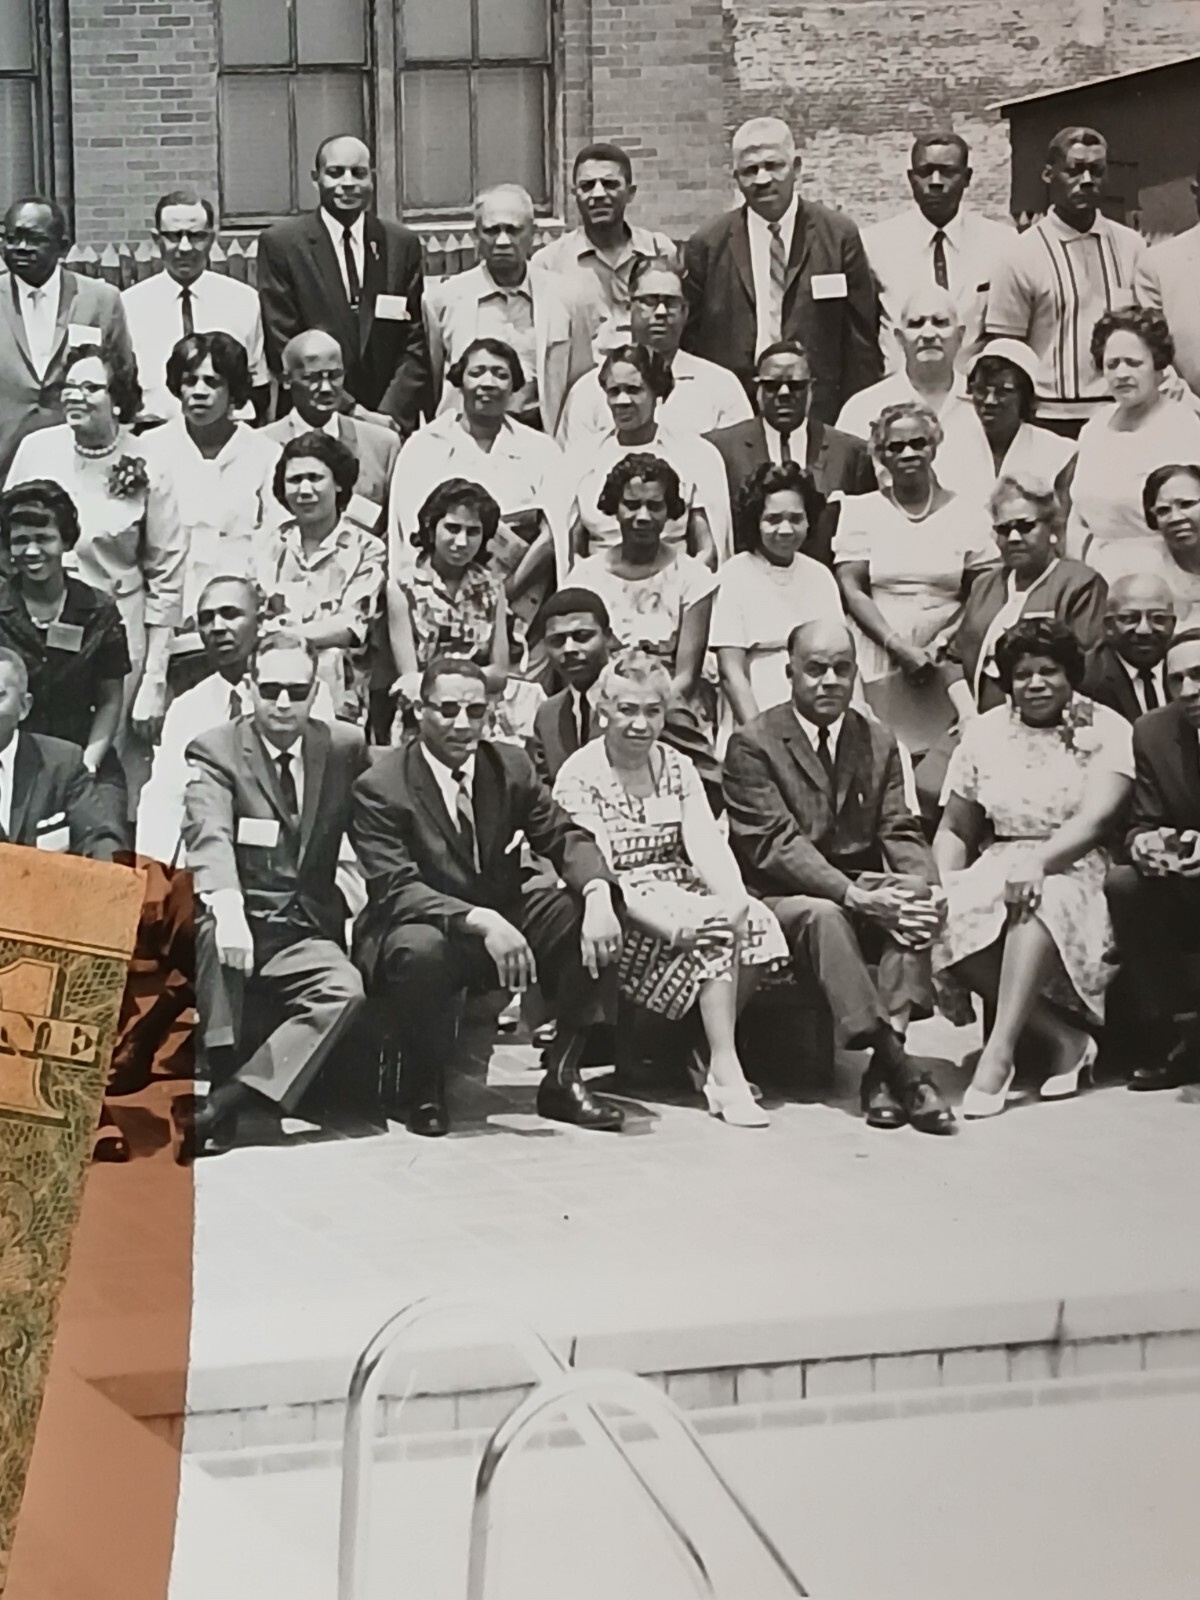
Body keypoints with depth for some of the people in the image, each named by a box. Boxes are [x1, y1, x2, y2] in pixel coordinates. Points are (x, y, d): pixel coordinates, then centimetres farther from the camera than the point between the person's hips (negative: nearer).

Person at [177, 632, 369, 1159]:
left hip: (305, 932, 2)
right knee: (211, 926, -38)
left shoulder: (344, 746, 9)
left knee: (344, 988, -30)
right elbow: (209, 836, -20)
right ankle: (224, 1078, -29)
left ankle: (222, 1107, -38)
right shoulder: (214, 750, -2)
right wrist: (227, 907, -40)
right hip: (238, 921, -2)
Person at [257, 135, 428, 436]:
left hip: (392, 422, 2)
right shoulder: (280, 243, 0)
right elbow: (282, 346, -5)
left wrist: (390, 416, -9)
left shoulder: (403, 243, 8)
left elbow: (415, 343, 5)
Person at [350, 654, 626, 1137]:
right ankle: (424, 1092, -12)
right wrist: (479, 922, -39)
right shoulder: (380, 788, -15)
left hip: (503, 919, 6)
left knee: (592, 919, -16)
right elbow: (395, 889, -24)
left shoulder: (510, 766, 2)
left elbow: (565, 838, -2)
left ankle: (561, 1078, -5)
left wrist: (598, 894, -26)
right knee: (420, 949, -40)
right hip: (425, 927, -6)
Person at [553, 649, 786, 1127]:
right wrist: (663, 920, -30)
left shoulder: (677, 768, 13)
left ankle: (704, 1049, -6)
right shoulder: (578, 775, -5)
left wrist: (735, 895, -22)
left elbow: (707, 845, 0)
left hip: (679, 894, 6)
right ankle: (724, 1071, -23)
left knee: (755, 923, -23)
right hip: (622, 908, -6)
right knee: (716, 933, -30)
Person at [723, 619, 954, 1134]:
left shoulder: (878, 742, 14)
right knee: (822, 915, -37)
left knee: (914, 910, -27)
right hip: (781, 901, -4)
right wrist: (851, 894, -27)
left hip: (863, 898, 5)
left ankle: (883, 1071, -34)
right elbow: (774, 844, -15)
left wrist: (922, 885, -18)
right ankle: (898, 1069, -42)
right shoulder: (753, 744, -4)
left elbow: (900, 833, 6)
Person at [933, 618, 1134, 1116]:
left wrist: (1037, 861, -31)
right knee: (945, 921, -28)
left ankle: (999, 1052, -41)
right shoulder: (985, 732, 11)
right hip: (998, 866, 4)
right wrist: (943, 886, -6)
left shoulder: (1106, 731, 0)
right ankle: (1064, 1039, -20)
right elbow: (955, 829, 14)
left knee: (1037, 900, -39)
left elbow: (1095, 819, -14)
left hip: (1073, 871, -4)